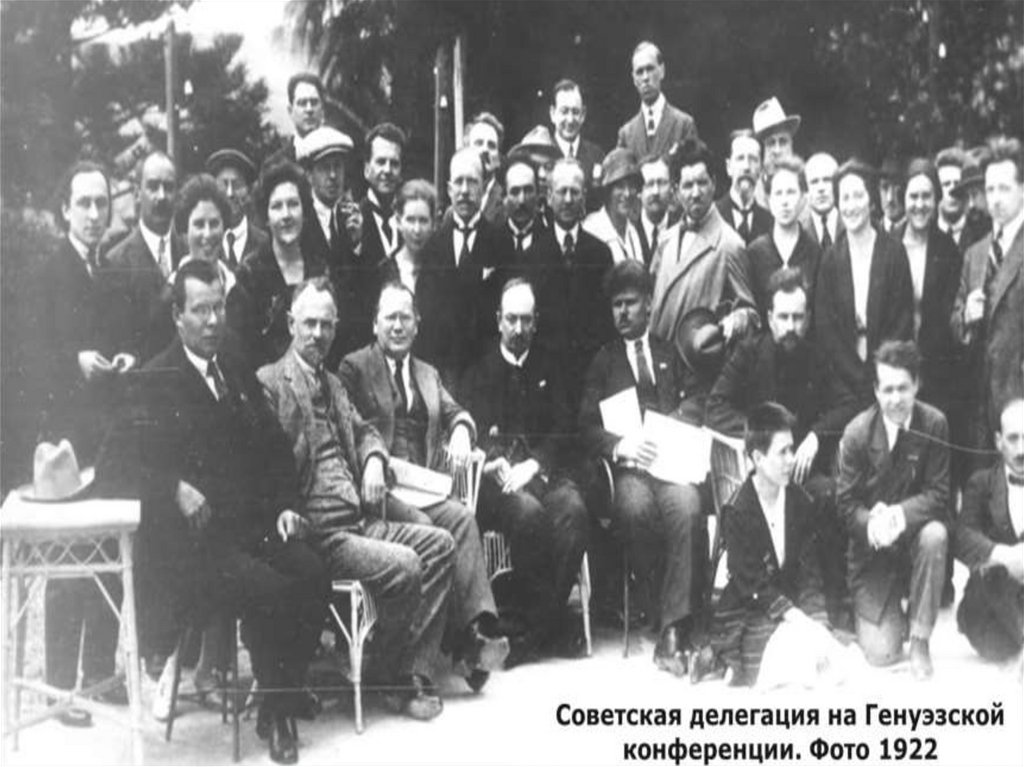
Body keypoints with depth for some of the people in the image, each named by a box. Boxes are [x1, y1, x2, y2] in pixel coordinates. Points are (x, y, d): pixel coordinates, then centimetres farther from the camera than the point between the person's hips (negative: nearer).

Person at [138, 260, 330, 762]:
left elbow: (275, 449, 18)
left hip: (254, 525, 6)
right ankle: (277, 709, -4)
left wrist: (287, 505, 5)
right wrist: (176, 489, -28)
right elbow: (138, 459, -11)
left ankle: (285, 700, -4)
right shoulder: (155, 381, -2)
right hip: (193, 534, -5)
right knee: (266, 589, -26)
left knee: (313, 576, -19)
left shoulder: (240, 374, 18)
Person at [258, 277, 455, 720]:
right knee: (404, 565, -24)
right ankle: (387, 675, -2)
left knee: (439, 543, -3)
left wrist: (374, 460, 11)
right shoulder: (269, 382, -6)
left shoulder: (333, 383, 22)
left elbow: (364, 431, 32)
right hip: (317, 531, -9)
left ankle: (413, 670, -3)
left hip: (358, 522, 9)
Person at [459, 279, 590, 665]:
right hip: (497, 475, -2)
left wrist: (533, 465, -10)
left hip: (545, 470, 2)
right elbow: (472, 432, 3)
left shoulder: (550, 366, 19)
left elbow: (563, 429, 9)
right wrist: (499, 464, -17)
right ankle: (551, 622, -20)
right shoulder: (478, 370, 15)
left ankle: (533, 622, -23)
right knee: (528, 512, -34)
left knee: (572, 508, -31)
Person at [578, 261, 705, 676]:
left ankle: (674, 631, -36)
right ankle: (676, 609, -19)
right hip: (627, 467, 0)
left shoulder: (672, 355, 23)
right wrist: (618, 444, -11)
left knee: (687, 506, -35)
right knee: (636, 507, -36)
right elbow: (588, 427, 10)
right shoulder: (603, 361, 21)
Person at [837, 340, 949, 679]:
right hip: (872, 548, -1)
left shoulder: (934, 423, -11)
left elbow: (938, 493, -10)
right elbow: (846, 502, -7)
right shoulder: (857, 432, -12)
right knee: (881, 654, -13)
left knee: (935, 534, -37)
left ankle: (920, 641, -17)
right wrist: (871, 523, -29)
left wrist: (900, 514, -29)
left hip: (914, 532, 1)